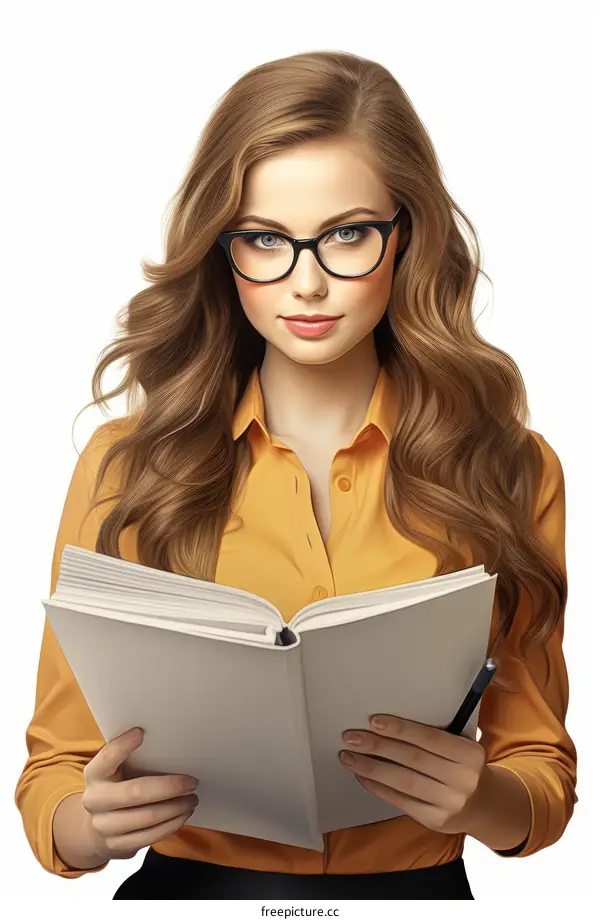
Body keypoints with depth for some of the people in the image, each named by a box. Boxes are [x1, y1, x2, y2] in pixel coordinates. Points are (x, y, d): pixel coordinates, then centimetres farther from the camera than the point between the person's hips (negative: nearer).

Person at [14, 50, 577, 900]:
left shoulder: (511, 468, 3)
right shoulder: (125, 464, 1)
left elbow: (544, 774, 7)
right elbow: (55, 776, 3)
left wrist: (479, 799, -13)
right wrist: (92, 823, -17)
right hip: (188, 878, 1)